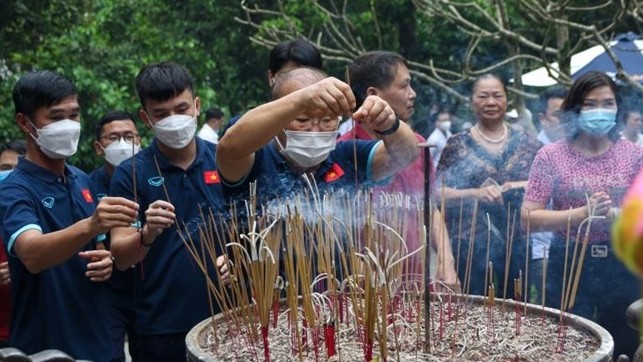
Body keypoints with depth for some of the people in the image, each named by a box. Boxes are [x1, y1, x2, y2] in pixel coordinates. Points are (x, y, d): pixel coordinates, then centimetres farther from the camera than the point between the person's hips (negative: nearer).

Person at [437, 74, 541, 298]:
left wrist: (529, 186, -12)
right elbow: (439, 193, -4)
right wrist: (476, 193, -20)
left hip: (518, 247, 2)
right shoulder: (458, 145, 4)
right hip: (472, 248, -2)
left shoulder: (526, 143, 10)